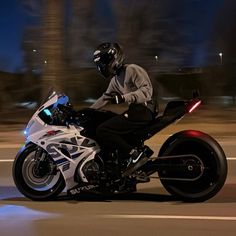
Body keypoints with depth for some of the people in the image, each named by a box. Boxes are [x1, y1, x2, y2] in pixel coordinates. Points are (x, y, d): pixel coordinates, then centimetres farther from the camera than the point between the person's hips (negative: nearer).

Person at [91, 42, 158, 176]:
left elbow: (146, 91, -20)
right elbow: (106, 97, 32)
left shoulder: (132, 69, -8)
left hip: (143, 110, -10)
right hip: (134, 110, 10)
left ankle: (136, 155, -24)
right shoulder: (115, 79, 21)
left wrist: (124, 97, -31)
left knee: (102, 131, -19)